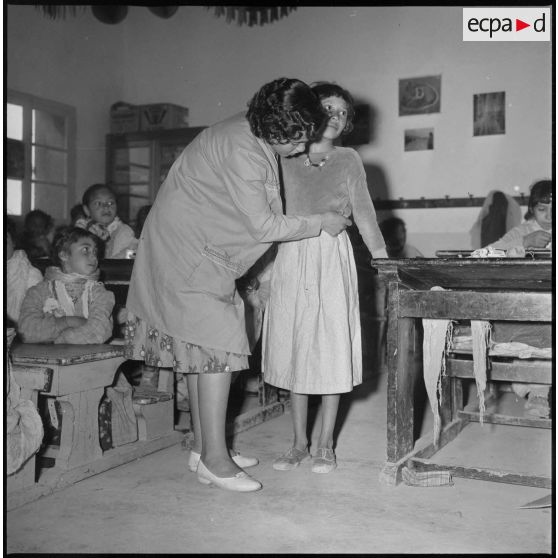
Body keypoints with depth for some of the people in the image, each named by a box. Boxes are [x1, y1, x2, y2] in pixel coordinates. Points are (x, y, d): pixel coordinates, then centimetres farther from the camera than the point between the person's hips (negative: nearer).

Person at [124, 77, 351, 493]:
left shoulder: (253, 136, 5)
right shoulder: (242, 151, -25)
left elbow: (259, 214, 18)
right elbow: (263, 226, -22)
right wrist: (321, 223, -12)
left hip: (203, 252, 10)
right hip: (188, 252, -10)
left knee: (200, 346, 10)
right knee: (216, 344, -11)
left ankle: (203, 448, 18)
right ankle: (214, 460, -5)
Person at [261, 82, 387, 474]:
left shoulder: (348, 160, 8)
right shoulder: (284, 159, 8)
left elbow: (363, 213, 5)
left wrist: (382, 257, -6)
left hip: (332, 259, -1)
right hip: (290, 260, 1)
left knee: (331, 346, 0)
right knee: (293, 347, 5)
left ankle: (326, 445, 13)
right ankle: (300, 443, 18)